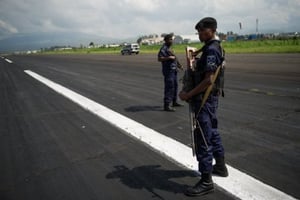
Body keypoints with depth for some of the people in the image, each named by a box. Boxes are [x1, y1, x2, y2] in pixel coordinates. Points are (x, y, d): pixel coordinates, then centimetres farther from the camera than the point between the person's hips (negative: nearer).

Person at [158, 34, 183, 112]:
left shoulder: (169, 48, 18)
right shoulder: (163, 48, -12)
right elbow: (159, 58, -22)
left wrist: (177, 64, 16)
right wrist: (169, 57, -26)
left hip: (173, 70, 10)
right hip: (168, 70, -10)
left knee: (175, 86, 18)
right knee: (169, 87, -13)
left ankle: (174, 102, 31)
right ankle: (166, 105, -12)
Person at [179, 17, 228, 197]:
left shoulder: (211, 50, -18)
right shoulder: (215, 47, 13)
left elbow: (209, 80, -26)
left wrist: (188, 94, -20)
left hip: (205, 99, -11)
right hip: (211, 97, 11)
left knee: (203, 139, -5)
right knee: (212, 132, 22)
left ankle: (206, 181, 4)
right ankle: (220, 166, 38)